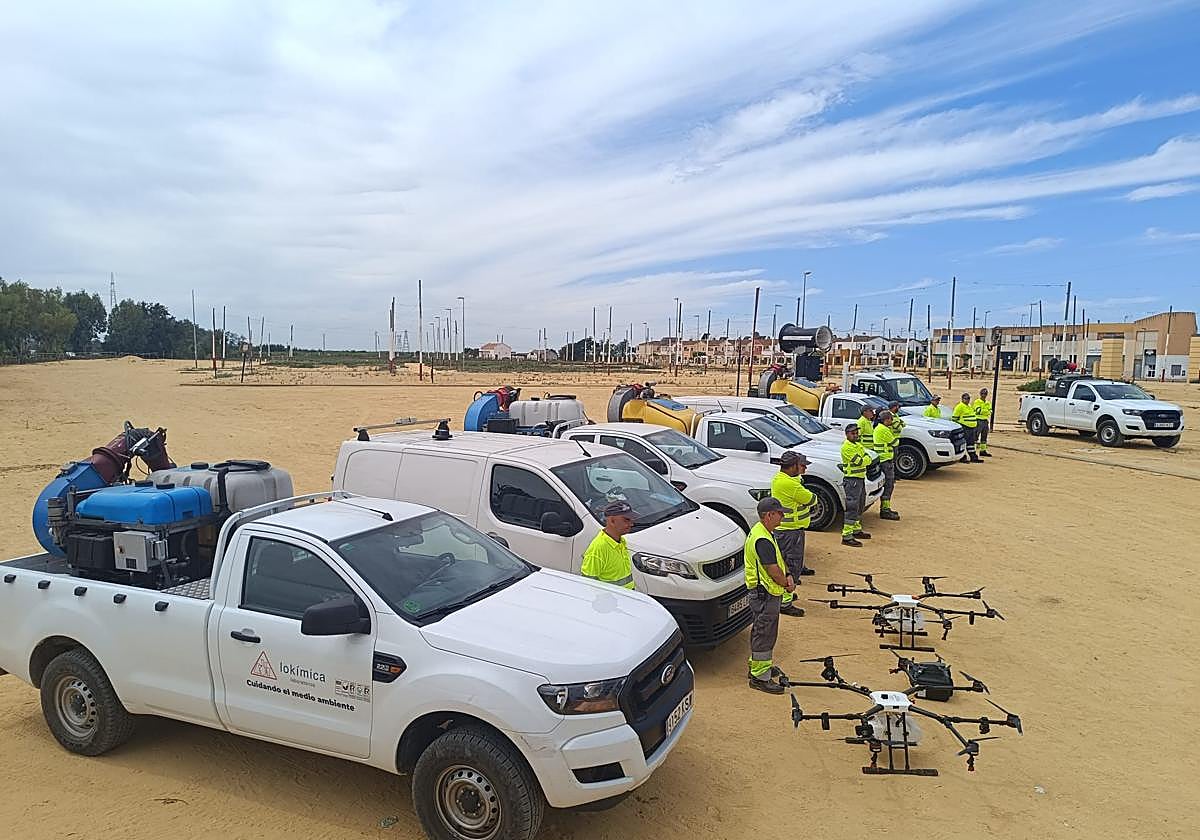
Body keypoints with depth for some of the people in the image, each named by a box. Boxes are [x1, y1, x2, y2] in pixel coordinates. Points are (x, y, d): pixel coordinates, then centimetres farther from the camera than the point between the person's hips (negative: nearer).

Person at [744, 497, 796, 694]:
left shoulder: (766, 533, 9)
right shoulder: (762, 540, -25)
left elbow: (779, 558, 14)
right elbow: (773, 569, -22)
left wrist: (787, 576, -2)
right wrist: (787, 584, -5)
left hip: (766, 593, 11)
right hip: (765, 594, -11)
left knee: (761, 631, 22)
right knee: (764, 634, -2)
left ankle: (757, 665, 36)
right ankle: (760, 677, 6)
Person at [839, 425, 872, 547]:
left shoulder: (859, 445, 15)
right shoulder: (847, 447, -15)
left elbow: (868, 459, 7)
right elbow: (859, 461, -21)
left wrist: (864, 459, -12)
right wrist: (865, 458, -2)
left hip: (861, 479, 10)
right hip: (852, 480, -10)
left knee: (859, 507, 21)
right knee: (852, 508, -12)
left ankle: (856, 530, 35)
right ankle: (847, 536, -12)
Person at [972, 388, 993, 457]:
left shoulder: (988, 403, 17)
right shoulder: (977, 402, -4)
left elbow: (990, 412, 7)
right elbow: (979, 411, -17)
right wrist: (986, 411, -11)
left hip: (985, 421, 7)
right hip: (979, 421, -7)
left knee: (984, 437, 12)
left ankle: (983, 450, 20)